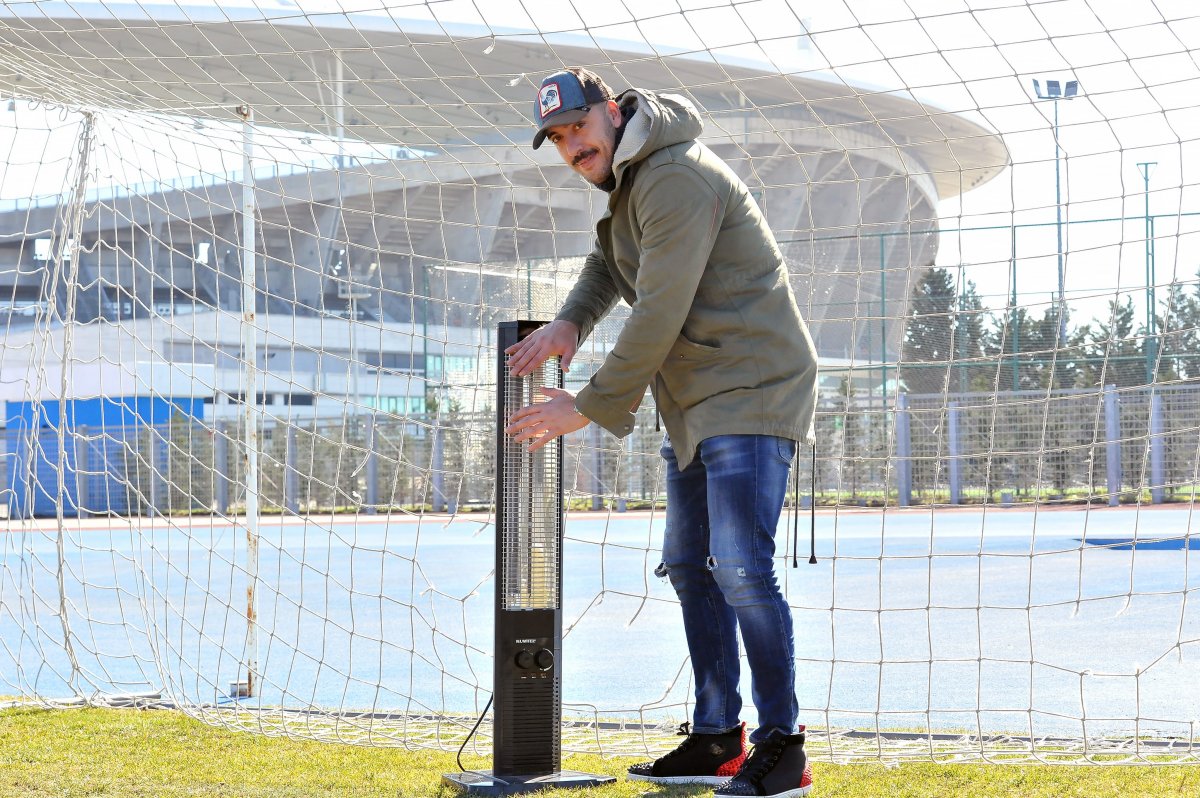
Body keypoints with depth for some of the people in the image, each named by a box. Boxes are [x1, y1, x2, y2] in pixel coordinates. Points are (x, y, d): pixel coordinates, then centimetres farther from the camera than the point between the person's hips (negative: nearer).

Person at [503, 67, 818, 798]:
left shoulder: (676, 178, -18)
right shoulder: (630, 178, 14)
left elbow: (658, 315, -22)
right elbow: (610, 264, 24)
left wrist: (587, 407, -16)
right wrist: (571, 322, 2)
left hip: (750, 395, -11)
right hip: (696, 405, 11)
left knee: (741, 568, -17)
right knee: (690, 567, 12)